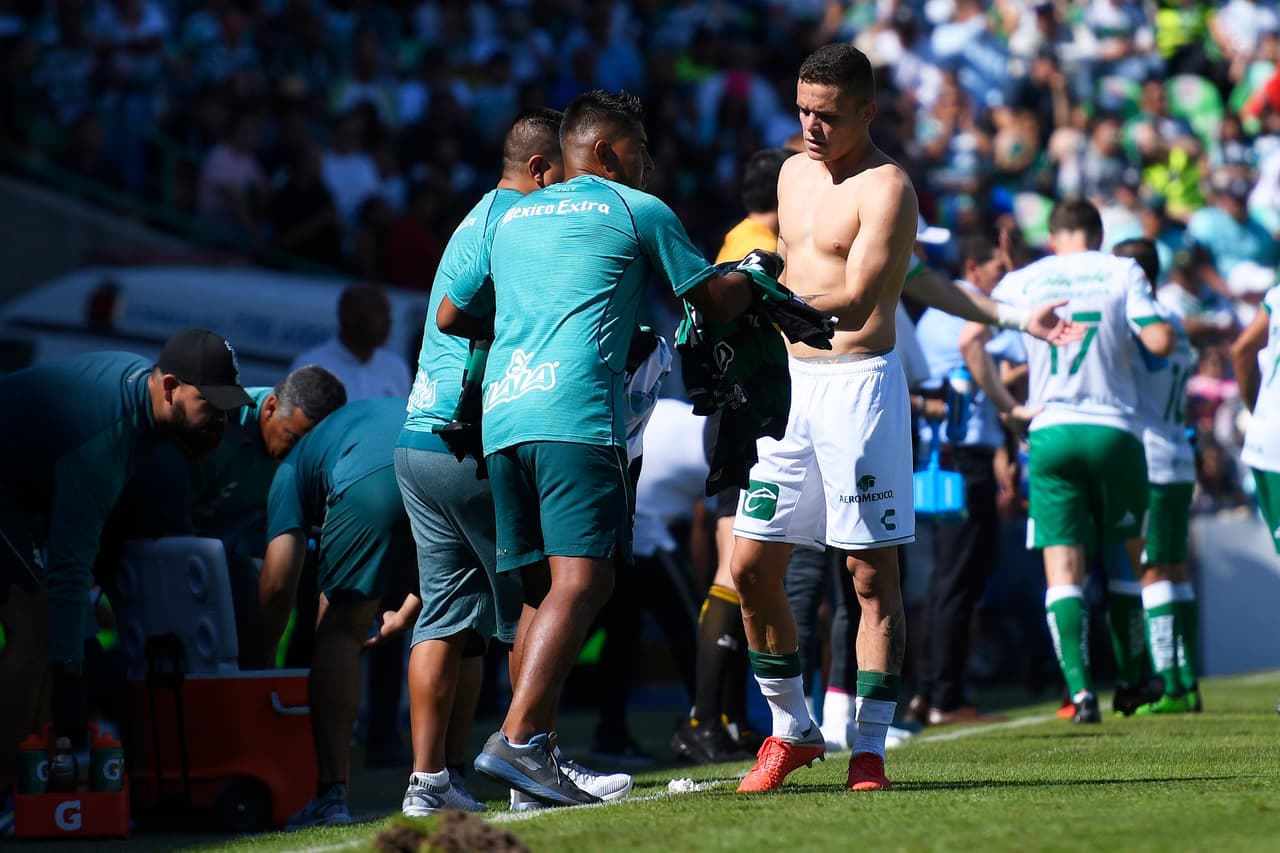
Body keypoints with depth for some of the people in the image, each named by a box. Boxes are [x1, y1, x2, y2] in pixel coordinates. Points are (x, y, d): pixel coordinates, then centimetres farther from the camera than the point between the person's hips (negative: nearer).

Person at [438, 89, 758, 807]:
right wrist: (755, 274, 35)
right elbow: (716, 302, 13)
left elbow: (452, 317, 28)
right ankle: (517, 740, -27)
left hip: (501, 419, 7)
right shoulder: (637, 211, 10)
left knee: (543, 587, 11)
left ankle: (538, 756, 4)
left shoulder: (512, 218, 25)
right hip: (576, 414, -7)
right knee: (582, 581, -13)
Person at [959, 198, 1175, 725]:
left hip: (1050, 433, 1)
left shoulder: (1022, 281, 10)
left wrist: (1006, 407, 6)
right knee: (1124, 561, 17)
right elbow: (1160, 342, -9)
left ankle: (1079, 687, -19)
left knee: (1062, 571, -3)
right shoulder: (1121, 272, 4)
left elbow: (969, 340, -1)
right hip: (1113, 431, -1)